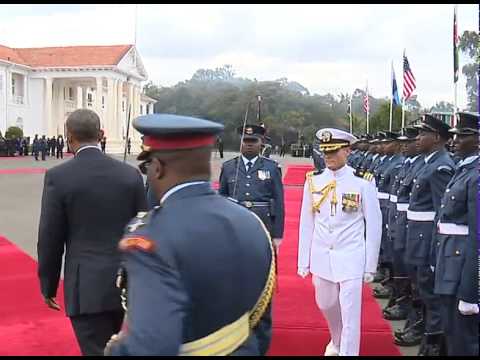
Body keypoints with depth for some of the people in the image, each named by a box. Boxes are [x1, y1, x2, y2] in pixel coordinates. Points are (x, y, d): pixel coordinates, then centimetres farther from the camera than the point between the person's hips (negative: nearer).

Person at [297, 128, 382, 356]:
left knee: (350, 313, -2)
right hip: (321, 257, 4)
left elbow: (374, 225, -5)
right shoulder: (313, 181, 0)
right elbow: (306, 223, 4)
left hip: (351, 258, -4)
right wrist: (304, 261, 5)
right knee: (326, 305, 20)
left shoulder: (363, 182, -9)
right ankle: (336, 341, 47)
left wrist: (370, 265, -4)